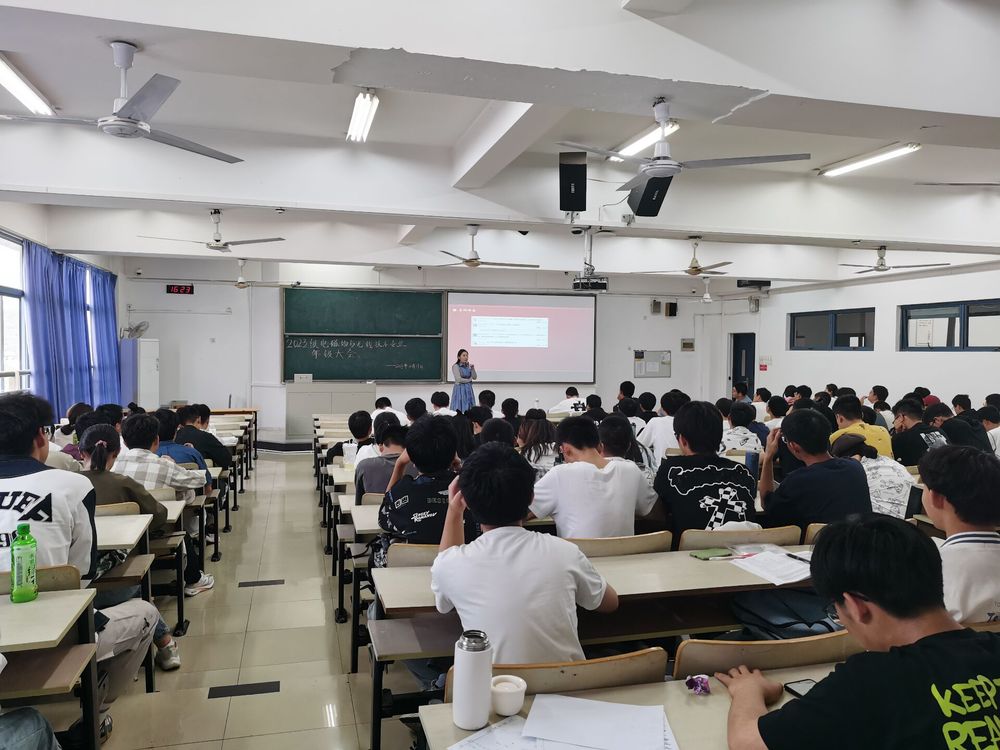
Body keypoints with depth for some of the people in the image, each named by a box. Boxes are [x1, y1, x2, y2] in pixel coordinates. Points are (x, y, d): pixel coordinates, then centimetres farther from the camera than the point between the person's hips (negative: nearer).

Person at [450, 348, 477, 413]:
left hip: (468, 389, 5)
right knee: (459, 408, -5)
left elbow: (475, 377, 3)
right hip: (460, 389, -5)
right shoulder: (455, 366, -9)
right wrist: (469, 379, -1)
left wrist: (473, 369, -10)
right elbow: (459, 380, -13)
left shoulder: (468, 366, 7)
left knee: (469, 408, 3)